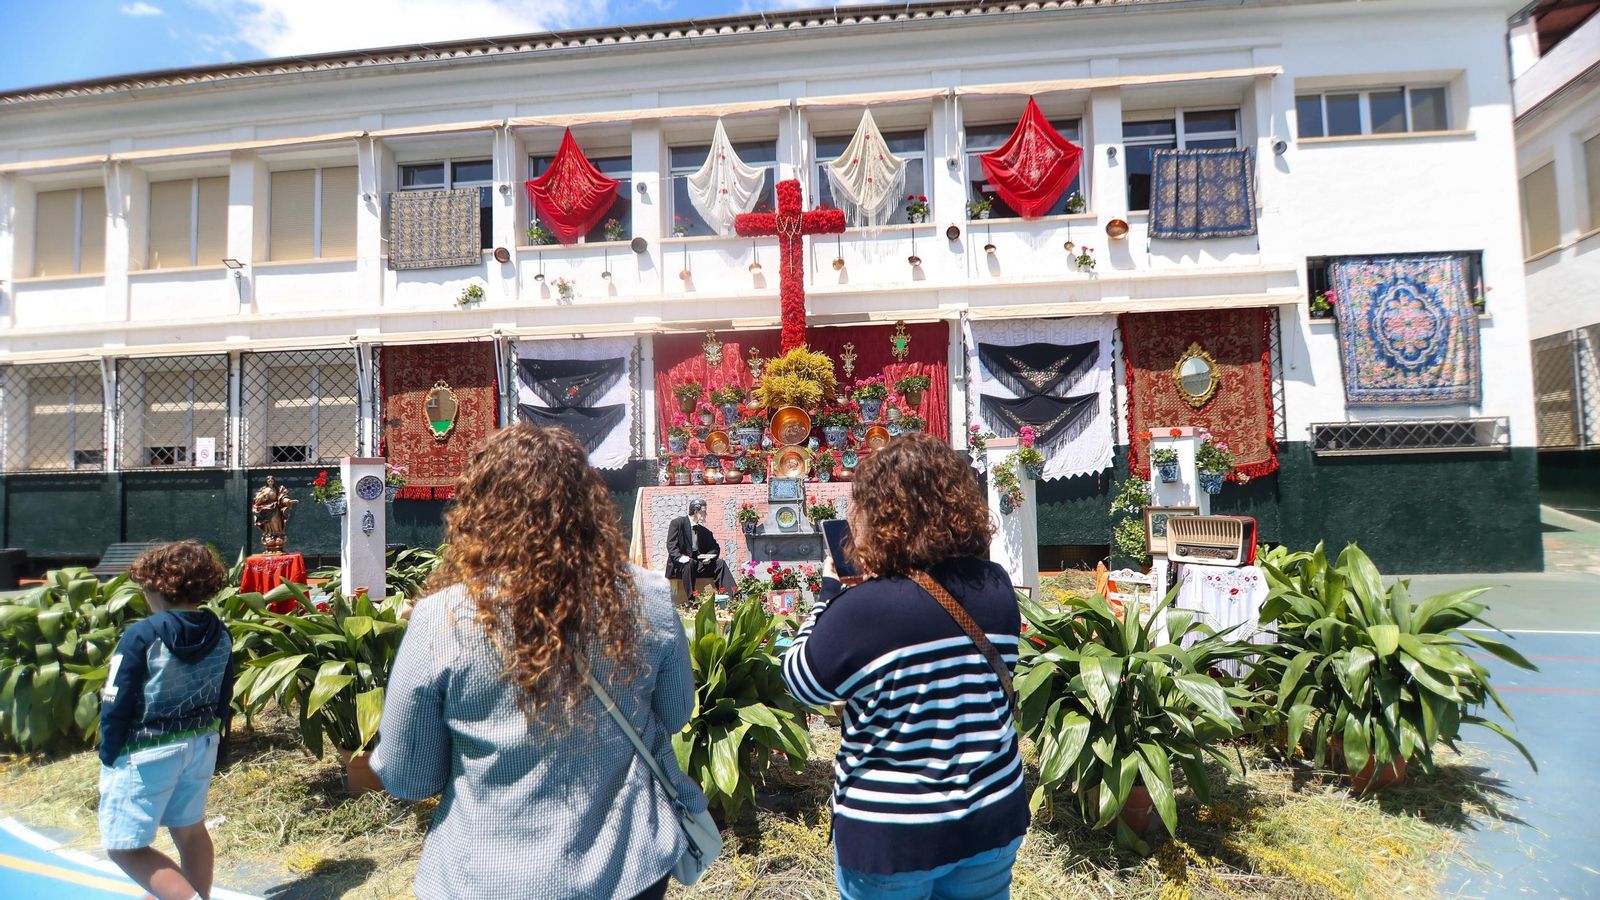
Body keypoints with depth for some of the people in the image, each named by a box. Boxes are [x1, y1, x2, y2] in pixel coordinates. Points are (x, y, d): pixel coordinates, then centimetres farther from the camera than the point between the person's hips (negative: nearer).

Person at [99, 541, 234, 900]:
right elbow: (224, 700, 5)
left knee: (124, 845, 6)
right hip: (201, 745, 6)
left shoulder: (141, 636, -20)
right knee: (190, 829, 21)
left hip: (145, 753, -6)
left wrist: (109, 755, 0)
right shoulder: (220, 635, -3)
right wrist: (208, 740, 17)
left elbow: (116, 705, -15)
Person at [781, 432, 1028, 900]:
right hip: (992, 817, 5)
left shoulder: (864, 608, -26)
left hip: (892, 833, -4)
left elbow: (801, 682, -9)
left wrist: (830, 592, 0)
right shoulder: (996, 586, -9)